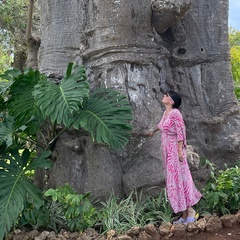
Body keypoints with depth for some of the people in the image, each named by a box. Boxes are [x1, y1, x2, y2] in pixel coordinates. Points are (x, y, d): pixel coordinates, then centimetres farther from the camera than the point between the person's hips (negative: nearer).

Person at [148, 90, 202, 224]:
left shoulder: (175, 113, -14)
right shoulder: (165, 113, 11)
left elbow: (180, 132, -17)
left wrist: (180, 151, -20)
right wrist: (153, 131, 48)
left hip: (175, 150, -8)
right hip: (167, 151, 8)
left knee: (179, 179, -4)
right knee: (174, 181, 9)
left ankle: (190, 211, 9)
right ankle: (184, 215, 16)